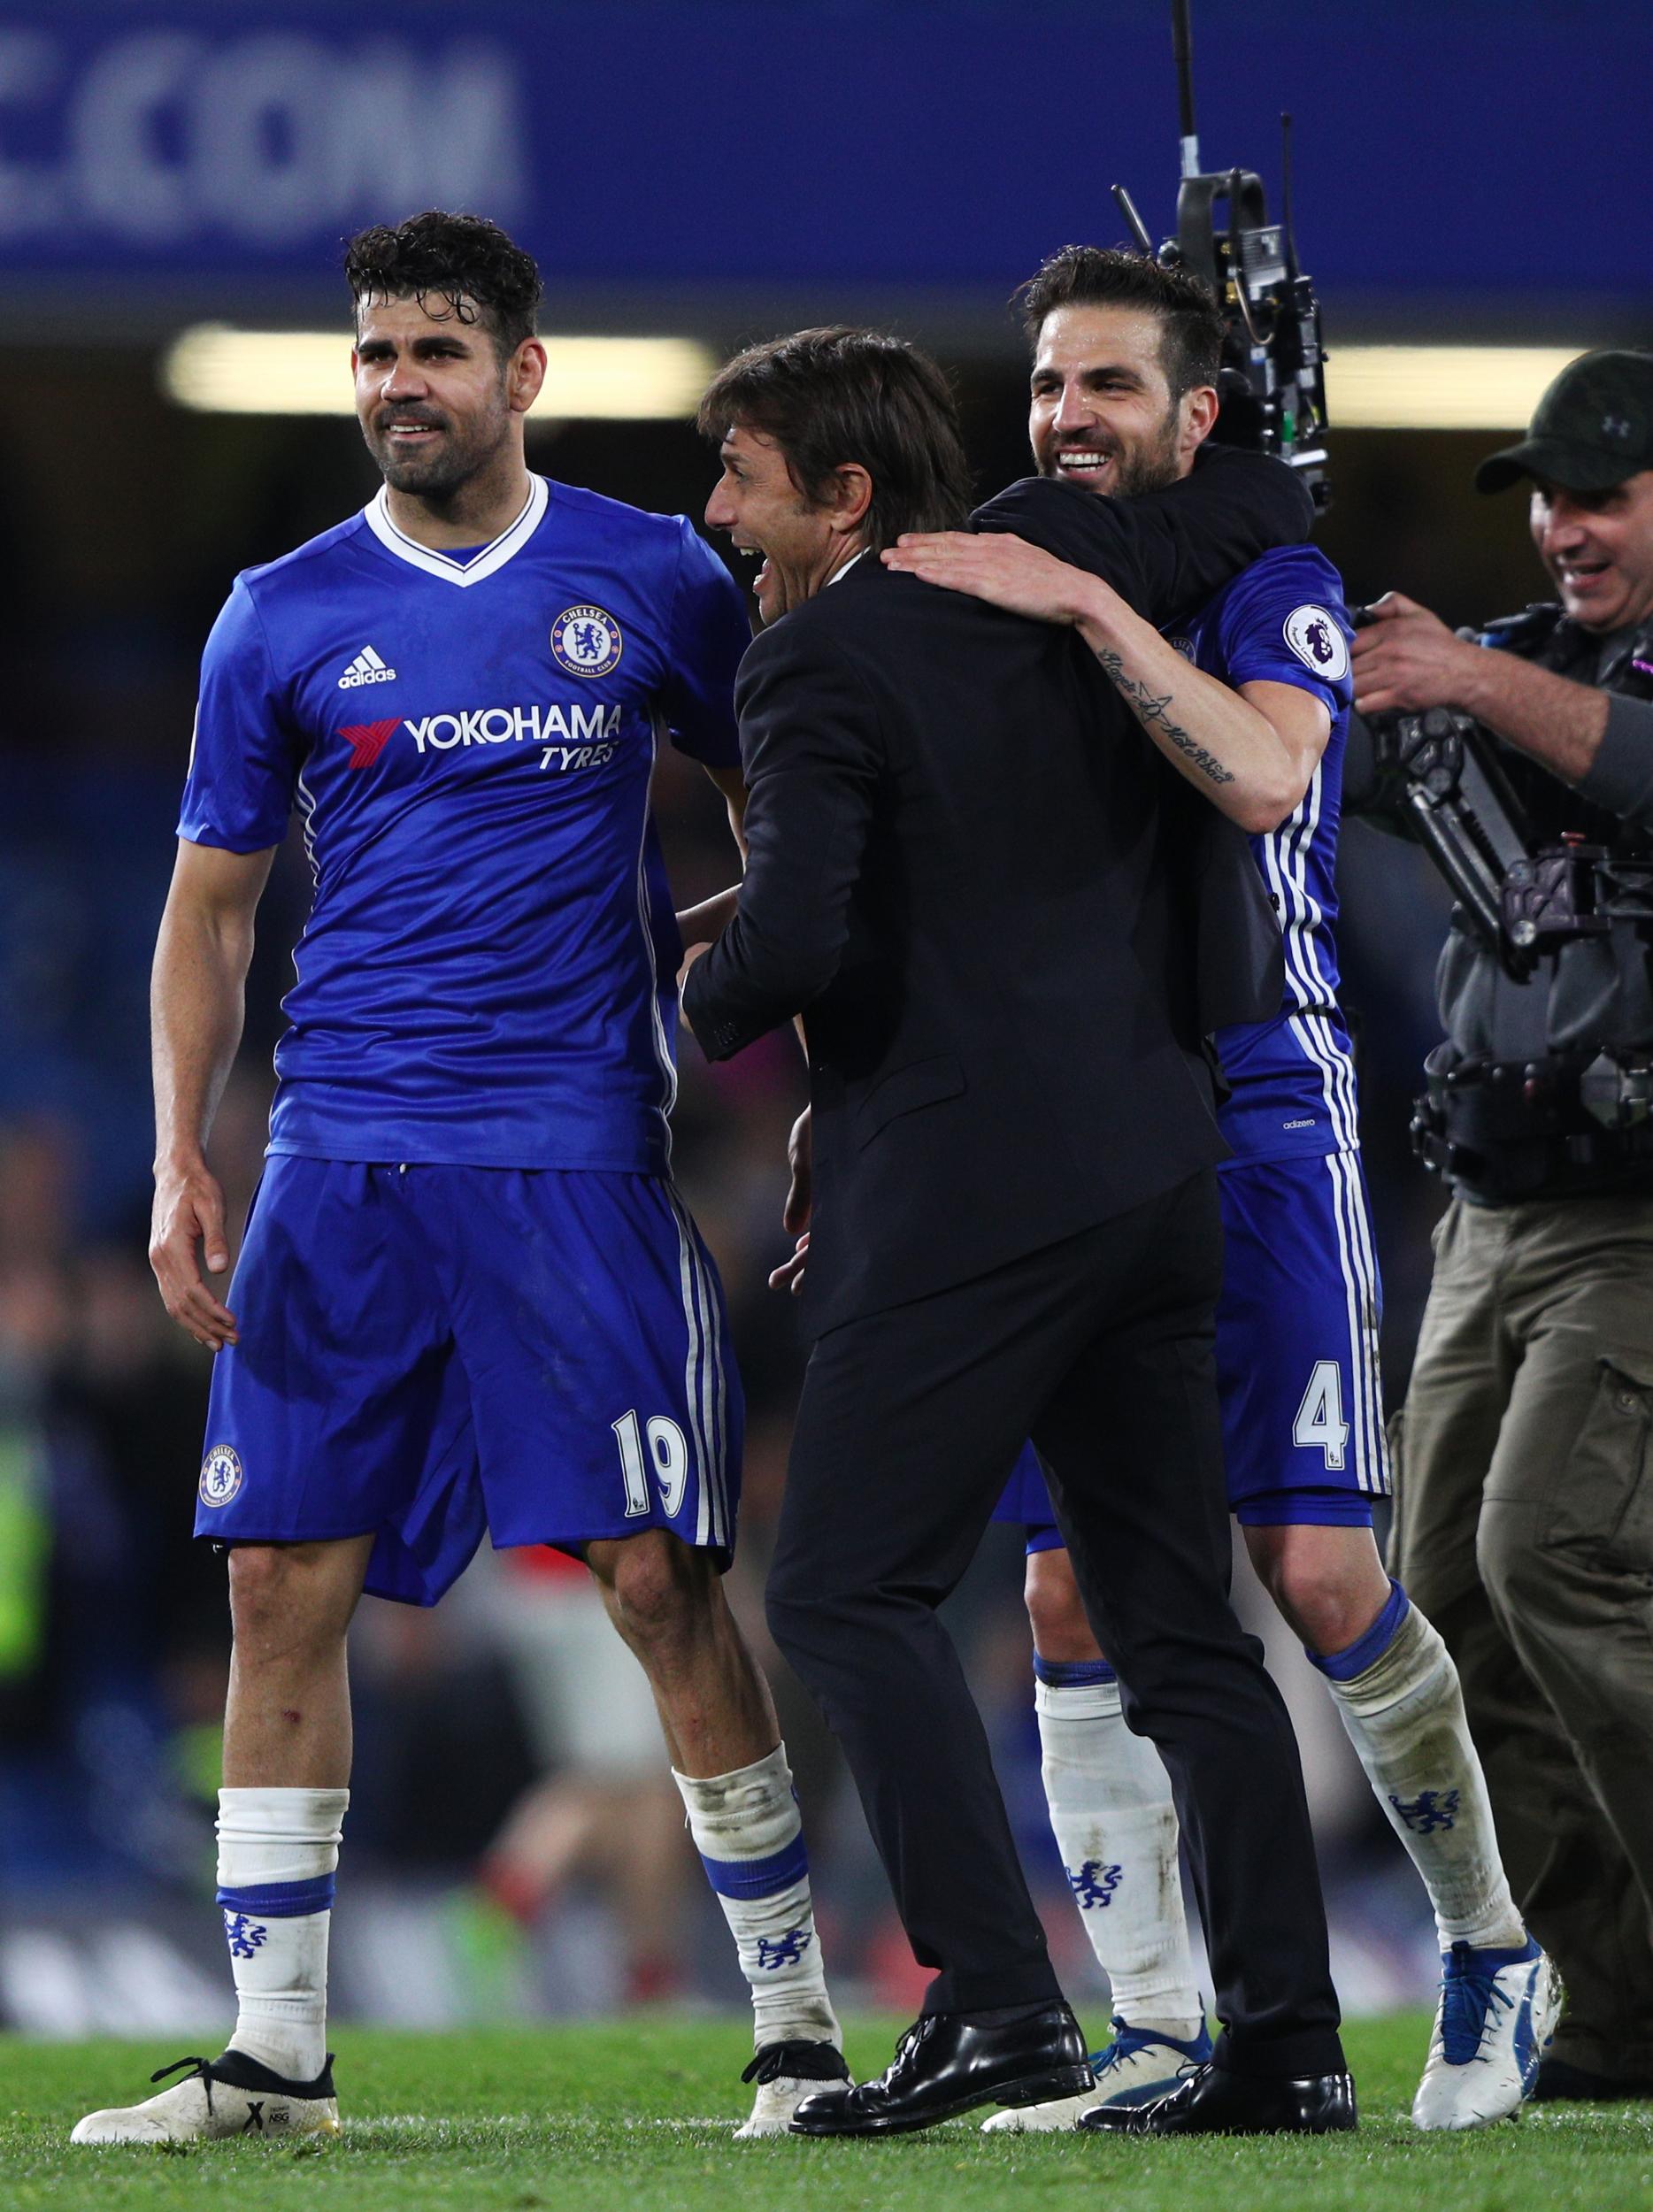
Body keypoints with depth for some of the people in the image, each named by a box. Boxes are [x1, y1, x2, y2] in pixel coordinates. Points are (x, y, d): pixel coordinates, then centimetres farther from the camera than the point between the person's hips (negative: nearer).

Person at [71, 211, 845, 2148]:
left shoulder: (651, 585, 4)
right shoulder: (283, 619, 7)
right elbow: (209, 902, 12)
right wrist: (178, 1157, 2)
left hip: (577, 1150, -2)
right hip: (339, 1161, 2)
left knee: (656, 1576, -7)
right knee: (283, 1585, -1)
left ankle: (796, 2015, 3)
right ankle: (274, 2052, 6)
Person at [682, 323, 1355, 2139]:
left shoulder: (817, 665, -10)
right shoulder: (1053, 572, 10)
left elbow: (796, 939, -20)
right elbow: (1258, 505, 24)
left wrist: (705, 1002, 0)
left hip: (962, 1203, -8)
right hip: (1152, 1167, 8)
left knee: (849, 1592, -4)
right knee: (1180, 1620, 11)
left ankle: (995, 2004, -16)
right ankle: (1285, 2038, 8)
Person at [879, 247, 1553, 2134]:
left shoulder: (1274, 591, -1)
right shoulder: (998, 604, 15)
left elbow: (1261, 777, -23)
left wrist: (1086, 607, -24)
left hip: (1253, 1115, -5)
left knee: (1319, 1573, -13)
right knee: (1075, 1603, -2)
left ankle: (1490, 1945, 7)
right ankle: (1155, 2035, 2)